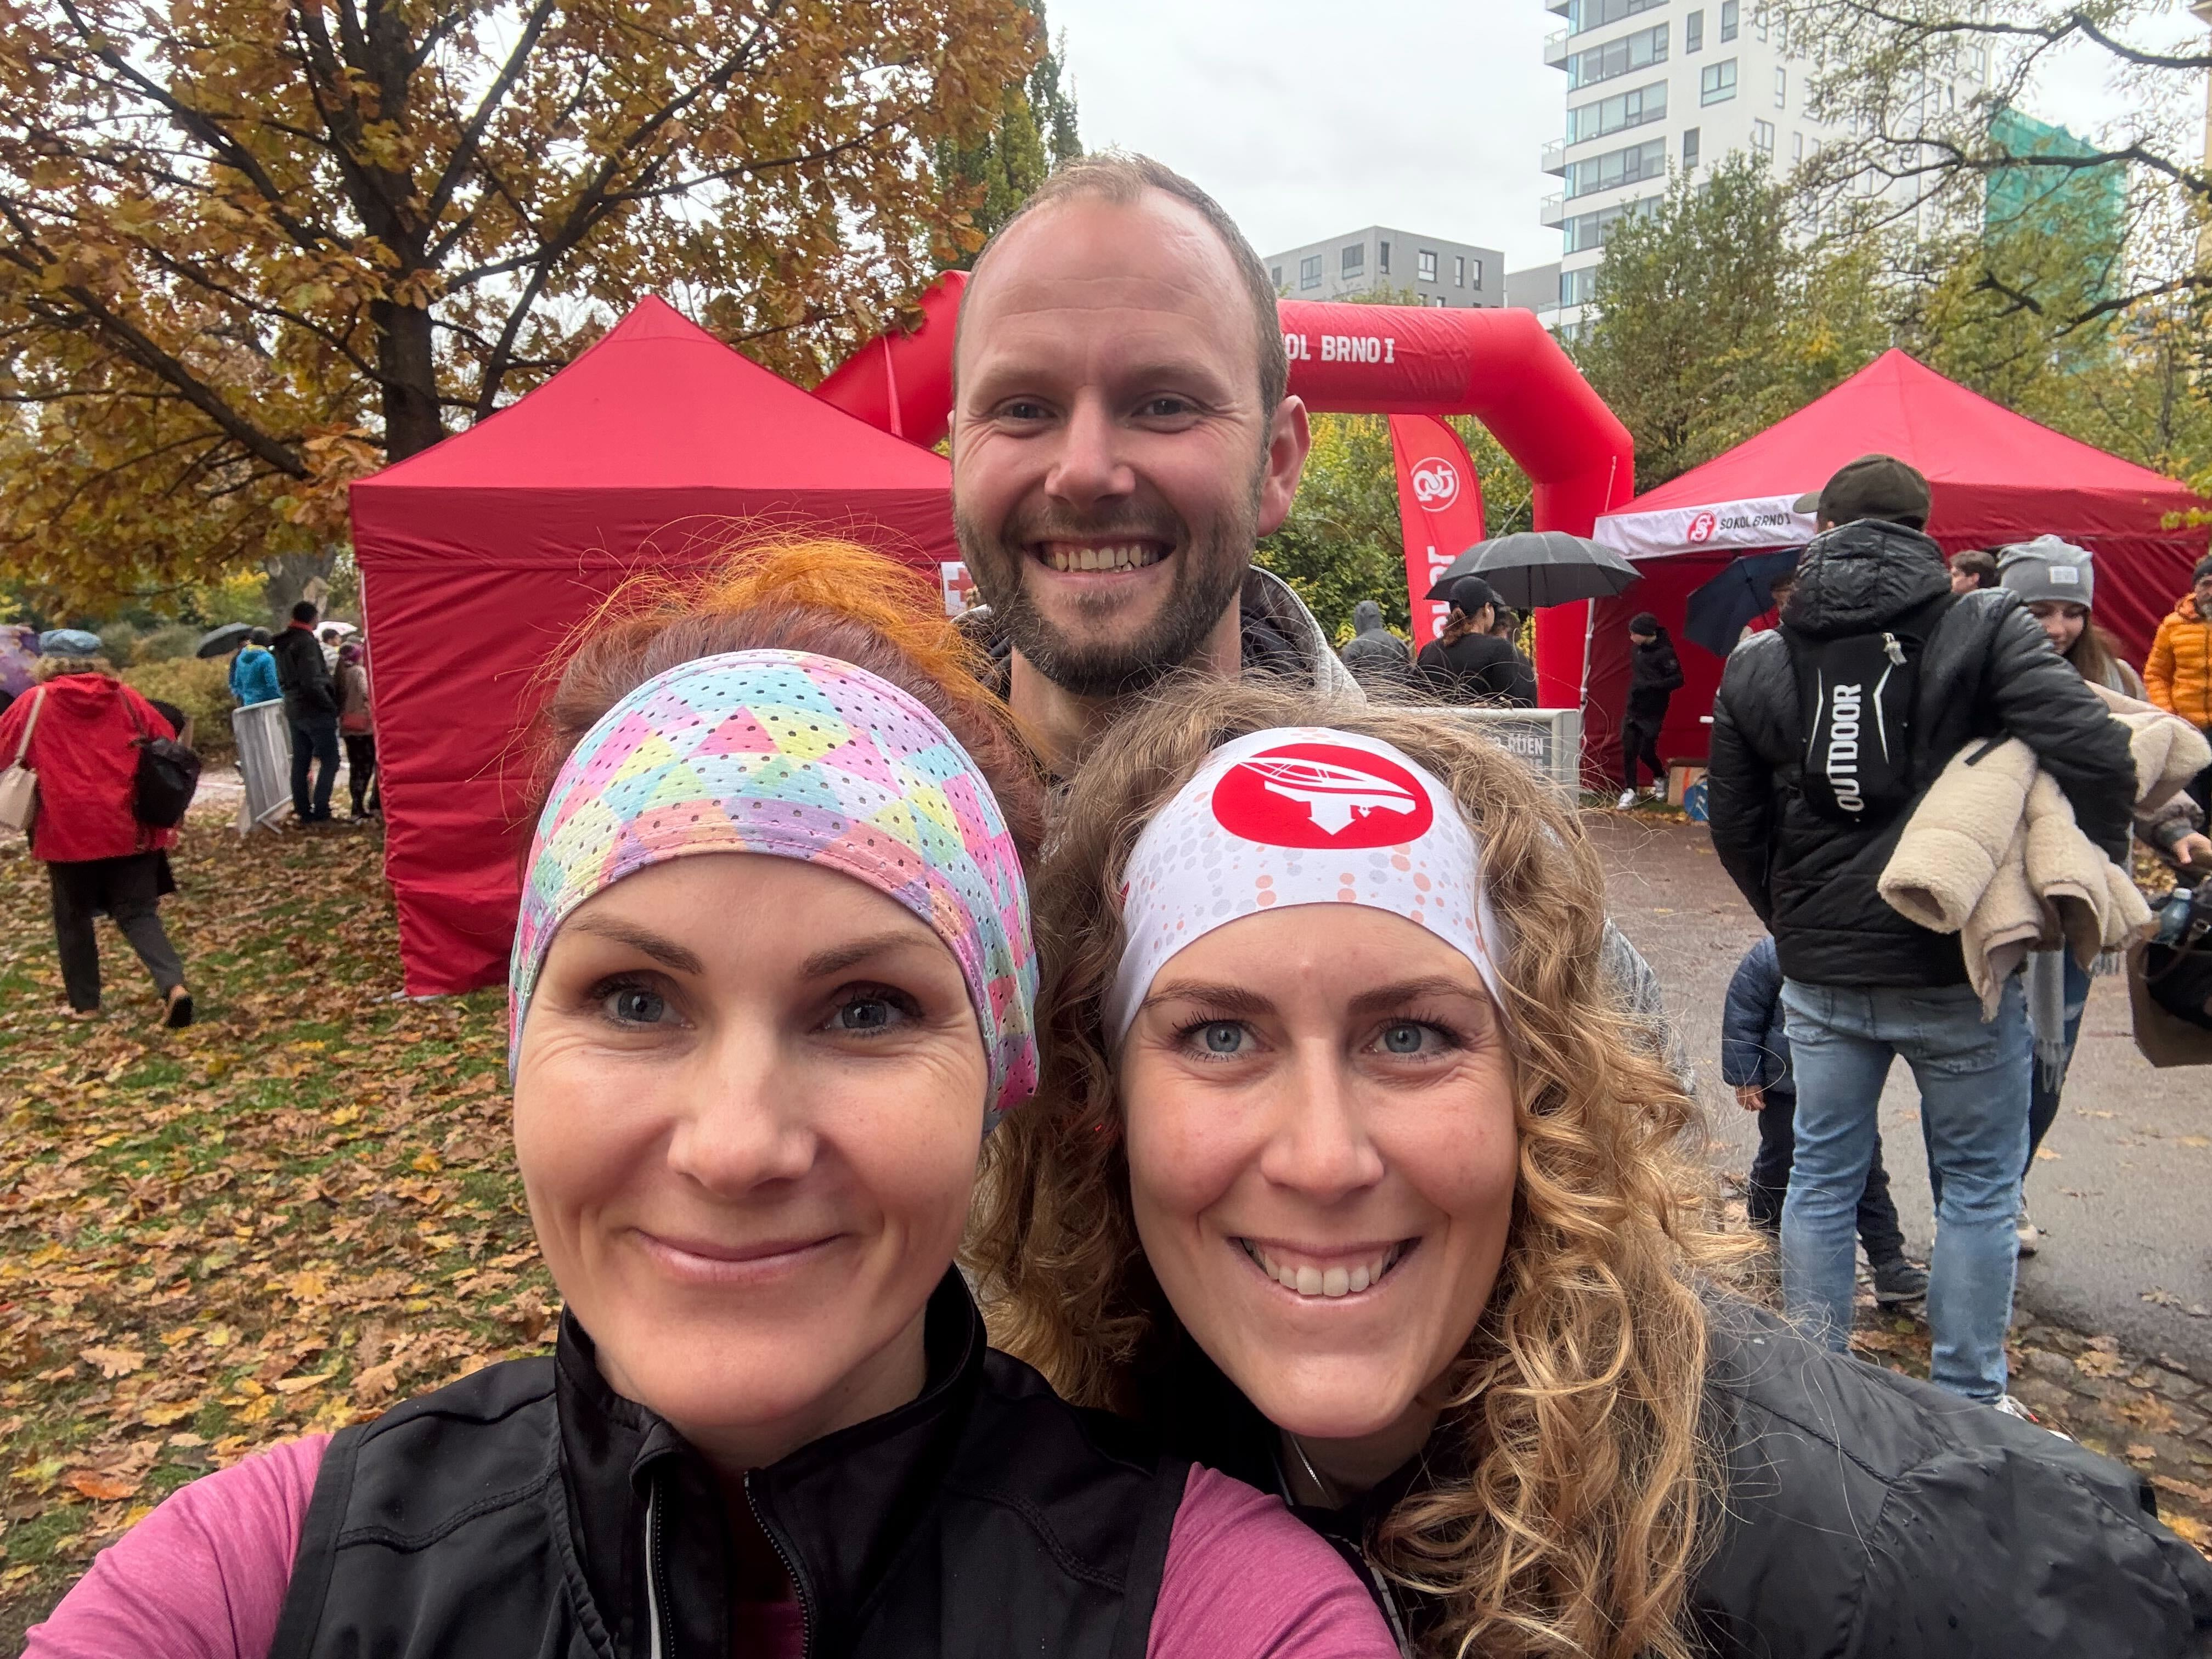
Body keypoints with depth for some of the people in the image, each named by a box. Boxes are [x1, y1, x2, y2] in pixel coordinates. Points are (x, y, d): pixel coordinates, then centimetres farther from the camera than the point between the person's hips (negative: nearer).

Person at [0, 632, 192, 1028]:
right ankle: (173, 985, -14)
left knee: (73, 917, 15)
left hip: (68, 831, -2)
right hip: (129, 828, 2)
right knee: (138, 913, 6)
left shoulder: (36, 701, -1)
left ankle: (84, 1002, 22)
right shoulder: (125, 697, 4)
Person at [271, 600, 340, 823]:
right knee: (330, 760, -4)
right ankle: (320, 811, -9)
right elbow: (312, 682, -23)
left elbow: (283, 679, 17)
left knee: (300, 761, 11)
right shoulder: (306, 642, -16)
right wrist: (331, 705, -14)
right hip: (314, 711, -9)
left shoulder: (282, 643, 12)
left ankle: (303, 810, 14)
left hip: (294, 710, 9)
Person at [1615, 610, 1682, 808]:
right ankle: (1630, 792, 6)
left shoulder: (1665, 652, -17)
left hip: (1652, 713, -6)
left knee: (1646, 752, 0)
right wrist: (1634, 687, 9)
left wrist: (1650, 685, -27)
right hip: (1633, 709, 6)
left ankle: (1661, 777, 31)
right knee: (1628, 751, 0)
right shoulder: (1637, 648, 3)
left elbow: (1678, 680, -19)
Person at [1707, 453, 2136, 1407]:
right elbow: (2095, 757, -18)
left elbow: (1735, 824, 7)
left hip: (1820, 974, 3)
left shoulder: (1756, 665, 2)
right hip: (1961, 967, -2)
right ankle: (1966, 1405, 24)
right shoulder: (1985, 628, -8)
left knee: (1822, 1175, 15)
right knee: (1978, 1184, 13)